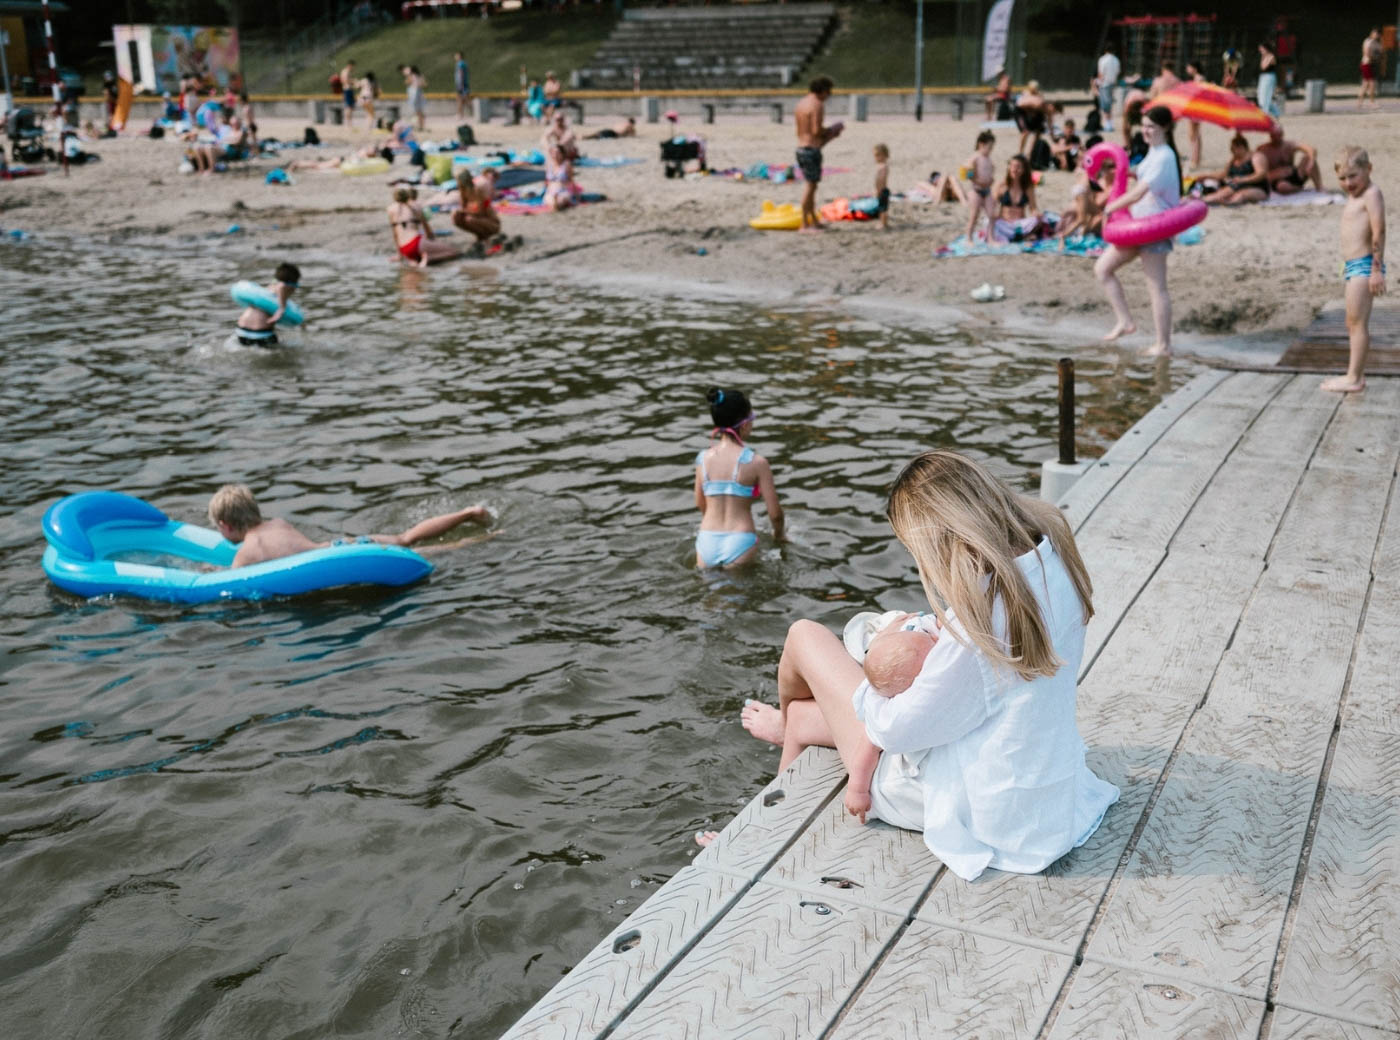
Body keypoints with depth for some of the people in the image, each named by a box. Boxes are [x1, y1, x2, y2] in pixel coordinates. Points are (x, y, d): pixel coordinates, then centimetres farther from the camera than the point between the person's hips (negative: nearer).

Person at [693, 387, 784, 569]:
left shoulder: (702, 457, 4)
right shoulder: (757, 462, -8)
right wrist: (778, 535, 19)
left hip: (707, 544, 4)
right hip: (740, 545, -4)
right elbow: (775, 513, -2)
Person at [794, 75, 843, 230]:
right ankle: (805, 224, -4)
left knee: (810, 185, 16)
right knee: (810, 185, -5)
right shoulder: (817, 105, -13)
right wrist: (833, 129, -2)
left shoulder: (800, 104, 15)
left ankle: (814, 220, 23)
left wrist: (829, 133, 19)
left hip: (800, 147, 9)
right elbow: (816, 130, -20)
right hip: (812, 149, -9)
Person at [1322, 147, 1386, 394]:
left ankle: (1354, 378, -5)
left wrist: (1377, 269, -23)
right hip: (1353, 265, 10)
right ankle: (1356, 372, 23)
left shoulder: (1371, 194, -13)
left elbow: (1379, 232, -20)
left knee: (1357, 322, -8)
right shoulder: (1353, 197, 17)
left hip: (1364, 265, -10)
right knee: (1353, 323, 15)